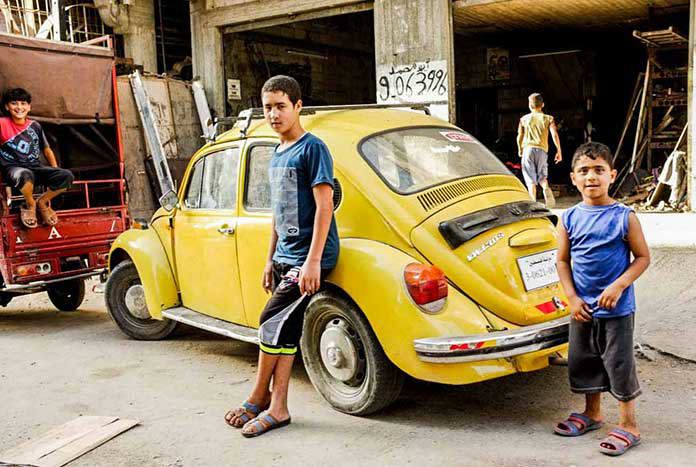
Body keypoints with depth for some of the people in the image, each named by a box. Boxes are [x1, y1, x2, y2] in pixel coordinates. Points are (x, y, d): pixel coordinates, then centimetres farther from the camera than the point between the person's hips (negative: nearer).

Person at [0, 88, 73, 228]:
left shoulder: (35, 126, 11)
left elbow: (46, 150, 18)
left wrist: (55, 172, 8)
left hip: (35, 168, 4)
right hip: (13, 169, -4)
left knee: (66, 176, -22)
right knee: (25, 175, -43)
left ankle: (42, 202, 7)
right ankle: (30, 204, -7)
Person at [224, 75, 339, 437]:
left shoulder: (312, 148, -11)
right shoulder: (277, 155, 14)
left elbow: (324, 205, -17)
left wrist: (312, 261, -22)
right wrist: (271, 259, 18)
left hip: (308, 258, -8)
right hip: (285, 256, 8)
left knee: (272, 323, -7)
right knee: (284, 331, 8)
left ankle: (258, 399, 11)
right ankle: (277, 408, 15)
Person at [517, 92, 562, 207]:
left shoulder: (524, 119, 7)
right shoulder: (548, 118, 6)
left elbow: (519, 137, 10)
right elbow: (554, 135, -4)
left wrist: (520, 150, 26)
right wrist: (559, 151, 1)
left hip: (528, 149, 0)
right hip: (542, 150, 1)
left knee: (531, 180, 2)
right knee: (542, 176, 16)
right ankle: (546, 189, -15)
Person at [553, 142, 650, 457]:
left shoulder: (624, 217, -9)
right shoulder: (569, 219, 0)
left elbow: (642, 257, -5)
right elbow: (562, 261, 4)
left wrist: (618, 286, -18)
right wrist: (573, 298, -5)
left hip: (616, 309, -4)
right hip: (582, 309, 4)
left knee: (619, 364, 2)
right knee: (583, 361, 16)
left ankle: (628, 425, 18)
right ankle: (592, 413, 37)